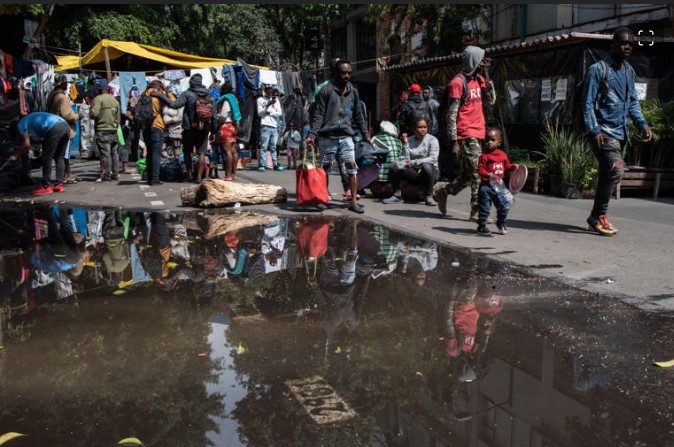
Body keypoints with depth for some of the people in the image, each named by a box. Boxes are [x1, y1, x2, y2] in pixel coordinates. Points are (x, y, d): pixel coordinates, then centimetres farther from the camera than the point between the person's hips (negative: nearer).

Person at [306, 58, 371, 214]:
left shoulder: (353, 91, 11)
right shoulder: (326, 90, -3)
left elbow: (358, 115, 17)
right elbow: (318, 114, -6)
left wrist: (366, 134, 13)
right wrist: (312, 134, -15)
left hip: (346, 135, 3)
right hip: (327, 135, -3)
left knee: (352, 166, -7)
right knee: (325, 167, 6)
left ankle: (354, 201, -6)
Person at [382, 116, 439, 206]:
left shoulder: (432, 140, -4)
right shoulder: (409, 140, 6)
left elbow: (433, 158, -18)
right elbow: (406, 160, -3)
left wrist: (414, 162, -25)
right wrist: (405, 144, -13)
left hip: (430, 171, -3)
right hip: (414, 172, 3)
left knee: (426, 166, -38)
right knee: (393, 167, -18)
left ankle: (429, 197, -25)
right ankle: (397, 195, -5)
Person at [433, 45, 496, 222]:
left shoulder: (478, 79, 16)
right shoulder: (458, 82, -9)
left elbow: (492, 100, 15)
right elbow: (451, 114, -12)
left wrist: (486, 76, 7)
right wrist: (453, 141, -15)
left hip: (477, 134, 8)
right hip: (466, 135, -8)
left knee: (468, 175, 12)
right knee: (477, 173, -8)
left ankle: (442, 190, 29)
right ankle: (477, 210, -2)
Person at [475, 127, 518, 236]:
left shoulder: (503, 155, 8)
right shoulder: (484, 156, -10)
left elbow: (507, 166, 21)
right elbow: (480, 169, -17)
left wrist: (514, 166, 5)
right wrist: (488, 175, -32)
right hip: (486, 186, -5)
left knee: (503, 206, 15)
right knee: (484, 207, -4)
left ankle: (501, 223, 39)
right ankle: (481, 225, 9)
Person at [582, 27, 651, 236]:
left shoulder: (629, 71, 17)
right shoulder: (598, 69, -6)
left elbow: (633, 101, 21)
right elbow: (588, 102, -10)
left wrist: (642, 123, 6)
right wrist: (594, 130, -19)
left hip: (621, 133, 8)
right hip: (604, 132, -8)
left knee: (608, 174, 8)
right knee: (615, 170, -19)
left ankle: (597, 218, 17)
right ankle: (598, 216, -8)